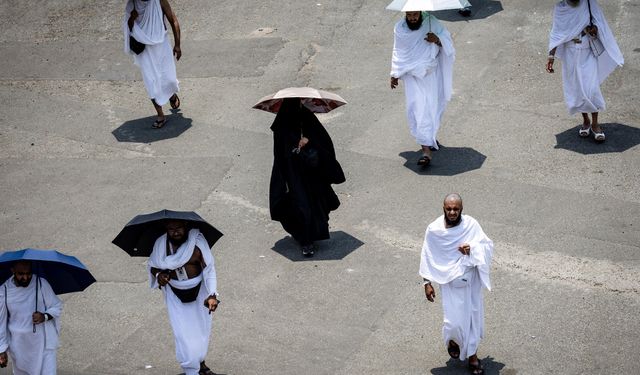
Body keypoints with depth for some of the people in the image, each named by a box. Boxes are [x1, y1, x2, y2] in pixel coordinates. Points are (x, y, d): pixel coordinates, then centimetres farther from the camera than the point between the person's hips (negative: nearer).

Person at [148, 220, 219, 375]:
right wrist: (158, 275, -21)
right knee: (183, 334, -4)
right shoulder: (160, 244, -14)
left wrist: (212, 295, -32)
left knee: (202, 329, 16)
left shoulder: (197, 242, -22)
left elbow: (209, 269, -22)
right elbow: (153, 266, 2)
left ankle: (200, 362, 40)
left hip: (199, 291, 0)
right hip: (176, 295, 0)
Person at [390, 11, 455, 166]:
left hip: (431, 73, 0)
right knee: (419, 110, -7)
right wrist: (395, 75, 13)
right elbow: (397, 53, 9)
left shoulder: (431, 22, -10)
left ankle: (430, 138, 30)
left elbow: (448, 41, -9)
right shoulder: (399, 29, -4)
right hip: (413, 75, 0)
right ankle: (426, 149, -6)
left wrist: (437, 40, -30)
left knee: (433, 106, 7)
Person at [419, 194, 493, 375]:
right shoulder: (434, 230, -15)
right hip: (450, 283, -1)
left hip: (471, 280, 1)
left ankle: (472, 354, 31)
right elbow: (427, 257, -5)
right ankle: (452, 339, 34)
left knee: (473, 316, 12)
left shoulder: (471, 224, -13)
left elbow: (488, 245, -8)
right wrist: (427, 283, -3)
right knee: (454, 321, -2)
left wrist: (472, 248, -28)